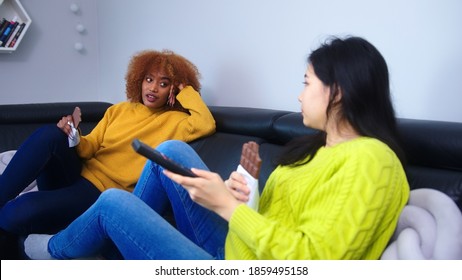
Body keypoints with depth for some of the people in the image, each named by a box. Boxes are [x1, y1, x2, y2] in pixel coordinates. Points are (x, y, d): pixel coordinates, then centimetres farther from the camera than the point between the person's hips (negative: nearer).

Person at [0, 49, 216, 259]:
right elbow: (90, 147, 12)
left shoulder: (173, 120, 3)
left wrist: (186, 90, -4)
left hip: (103, 193, -5)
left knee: (18, 212, -29)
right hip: (78, 173, 5)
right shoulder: (119, 109, 16)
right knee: (49, 135, -30)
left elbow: (206, 125, -18)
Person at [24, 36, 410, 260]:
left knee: (113, 202, 0)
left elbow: (308, 259, -27)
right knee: (171, 151, 7)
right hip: (236, 250, 9)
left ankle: (56, 251, 32)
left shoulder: (368, 162, -20)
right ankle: (126, 231, 24)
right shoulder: (324, 145, 10)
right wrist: (246, 195, -6)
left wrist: (226, 205, -22)